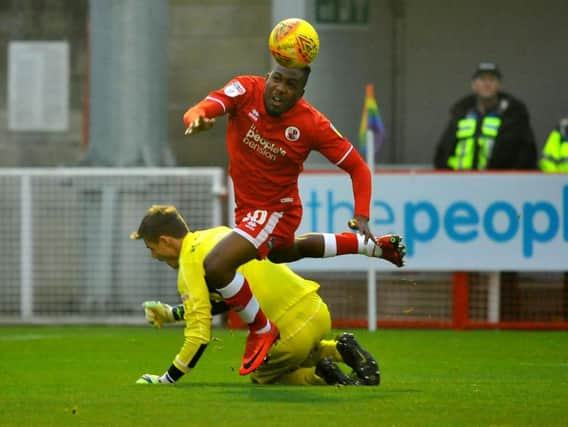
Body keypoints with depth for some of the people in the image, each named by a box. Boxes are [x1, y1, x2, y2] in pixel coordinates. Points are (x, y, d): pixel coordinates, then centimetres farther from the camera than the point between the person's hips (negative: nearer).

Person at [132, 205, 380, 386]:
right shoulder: (218, 234, 15)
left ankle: (318, 376, -1)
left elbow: (199, 335, -13)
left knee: (262, 379, 23)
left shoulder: (190, 264, -9)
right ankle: (339, 350, 12)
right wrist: (173, 313, 27)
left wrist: (166, 380, -5)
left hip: (289, 332, -7)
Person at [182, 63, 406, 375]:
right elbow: (206, 108, -33)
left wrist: (362, 217, -23)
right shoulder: (247, 90, -18)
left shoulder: (312, 125, -23)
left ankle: (262, 330, -3)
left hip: (276, 209, -7)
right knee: (284, 253, 35)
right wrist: (197, 119, -58)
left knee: (215, 267, -25)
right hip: (247, 206, 7)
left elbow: (357, 167, -12)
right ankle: (374, 247, 51)